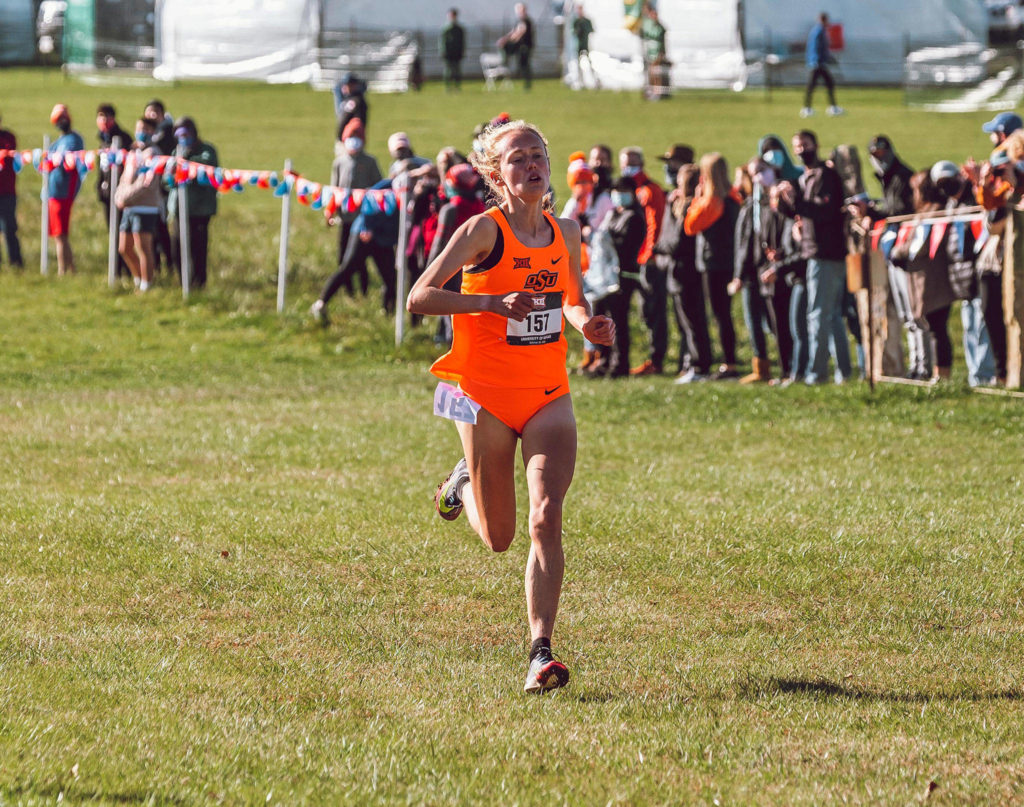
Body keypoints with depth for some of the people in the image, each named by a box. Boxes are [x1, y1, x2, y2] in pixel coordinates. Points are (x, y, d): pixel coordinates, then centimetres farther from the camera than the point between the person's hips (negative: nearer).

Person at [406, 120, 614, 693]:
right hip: (487, 393, -3)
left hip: (549, 396, 3)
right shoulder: (485, 230, -10)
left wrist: (586, 323, 0)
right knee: (499, 538, 8)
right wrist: (492, 303, -26)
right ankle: (466, 483, 43)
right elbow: (420, 297, -15)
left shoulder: (566, 232, 6)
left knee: (547, 519, -16)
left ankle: (542, 652, -15)